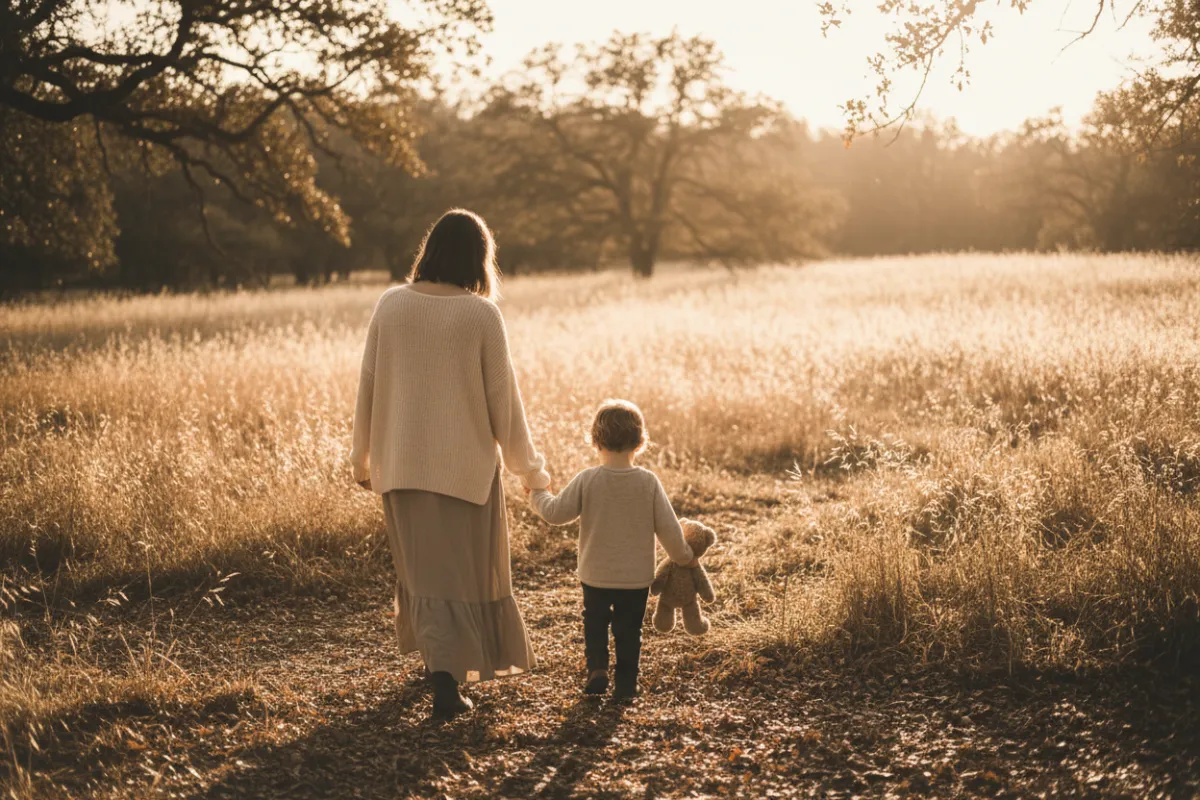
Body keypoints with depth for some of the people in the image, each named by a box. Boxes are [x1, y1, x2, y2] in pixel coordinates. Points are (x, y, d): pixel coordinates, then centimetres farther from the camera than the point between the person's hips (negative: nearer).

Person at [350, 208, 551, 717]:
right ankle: (447, 675, -3)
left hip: (403, 462, 3)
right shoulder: (481, 314, -12)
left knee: (422, 566, 18)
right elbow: (502, 397, -7)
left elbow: (368, 386, 2)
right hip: (466, 464, -3)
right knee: (464, 570, 8)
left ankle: (440, 658, 24)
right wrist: (528, 466, 5)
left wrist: (361, 455, 15)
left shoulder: (390, 306, -4)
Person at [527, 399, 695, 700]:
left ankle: (597, 668, 3)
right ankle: (625, 684, 16)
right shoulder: (649, 482, -11)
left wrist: (538, 495, 13)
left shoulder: (587, 480, -13)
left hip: (596, 575, 0)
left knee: (594, 622, 20)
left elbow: (556, 513, -8)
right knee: (628, 630, 15)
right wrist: (683, 556, 11)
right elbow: (668, 528, -7)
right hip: (637, 577, 0)